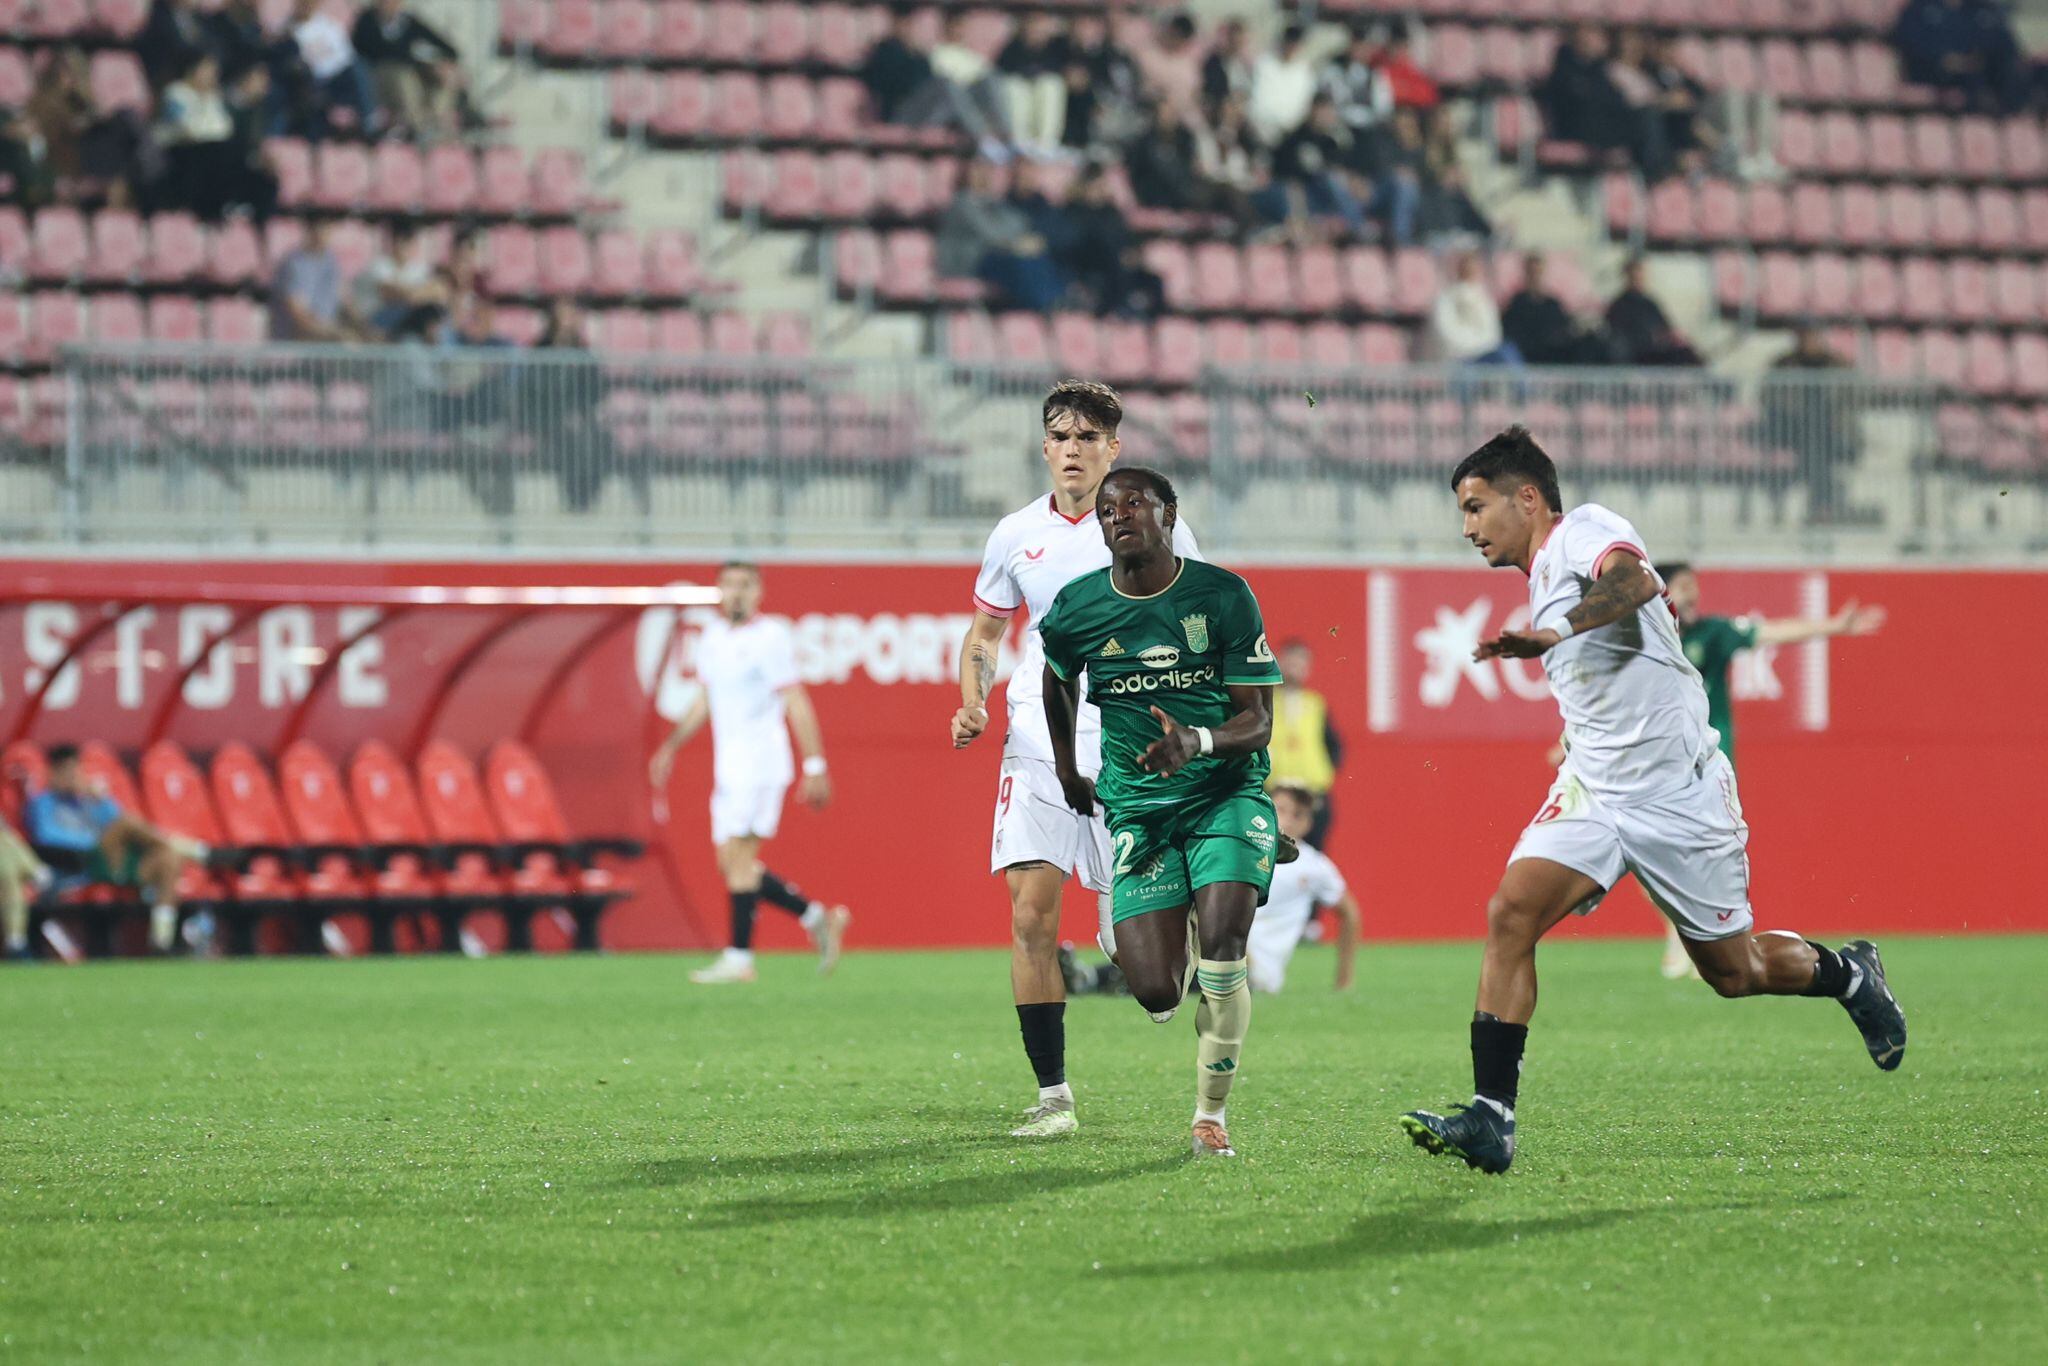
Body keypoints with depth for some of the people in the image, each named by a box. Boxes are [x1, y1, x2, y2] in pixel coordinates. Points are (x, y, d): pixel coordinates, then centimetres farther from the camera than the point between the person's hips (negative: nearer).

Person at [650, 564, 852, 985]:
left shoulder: (770, 638, -10)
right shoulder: (712, 638, 14)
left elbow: (797, 705, -12)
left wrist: (815, 767, -16)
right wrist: (670, 747, 22)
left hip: (759, 762, -8)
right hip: (727, 768, 8)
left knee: (738, 857, -13)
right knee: (731, 865, 6)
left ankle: (738, 958, -10)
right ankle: (818, 918, 17)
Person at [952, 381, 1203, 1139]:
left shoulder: (1153, 527, 0)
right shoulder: (1016, 535, 7)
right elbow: (983, 633, 18)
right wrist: (973, 703, 0)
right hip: (1039, 751, 2)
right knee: (1030, 915, -10)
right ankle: (1053, 1093, -3)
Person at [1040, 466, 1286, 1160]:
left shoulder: (1224, 596, -7)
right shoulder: (1076, 609, -1)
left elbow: (1257, 723, -8)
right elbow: (1058, 678, 23)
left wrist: (1198, 742, -28)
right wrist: (1066, 769, 27)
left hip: (1228, 793, -2)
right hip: (1137, 808, 2)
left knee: (1223, 946, -25)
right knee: (1156, 994, -9)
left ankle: (1211, 1114, -7)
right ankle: (1181, 937, 31)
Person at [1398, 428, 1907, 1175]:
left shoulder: (1585, 530, -12)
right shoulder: (1545, 577, 14)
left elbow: (1636, 580, -36)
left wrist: (1556, 631, -51)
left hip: (1679, 793, -7)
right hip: (1592, 788, 7)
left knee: (1735, 971, 6)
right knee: (1510, 912, -18)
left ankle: (1848, 973, 39)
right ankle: (1490, 1118, -21)